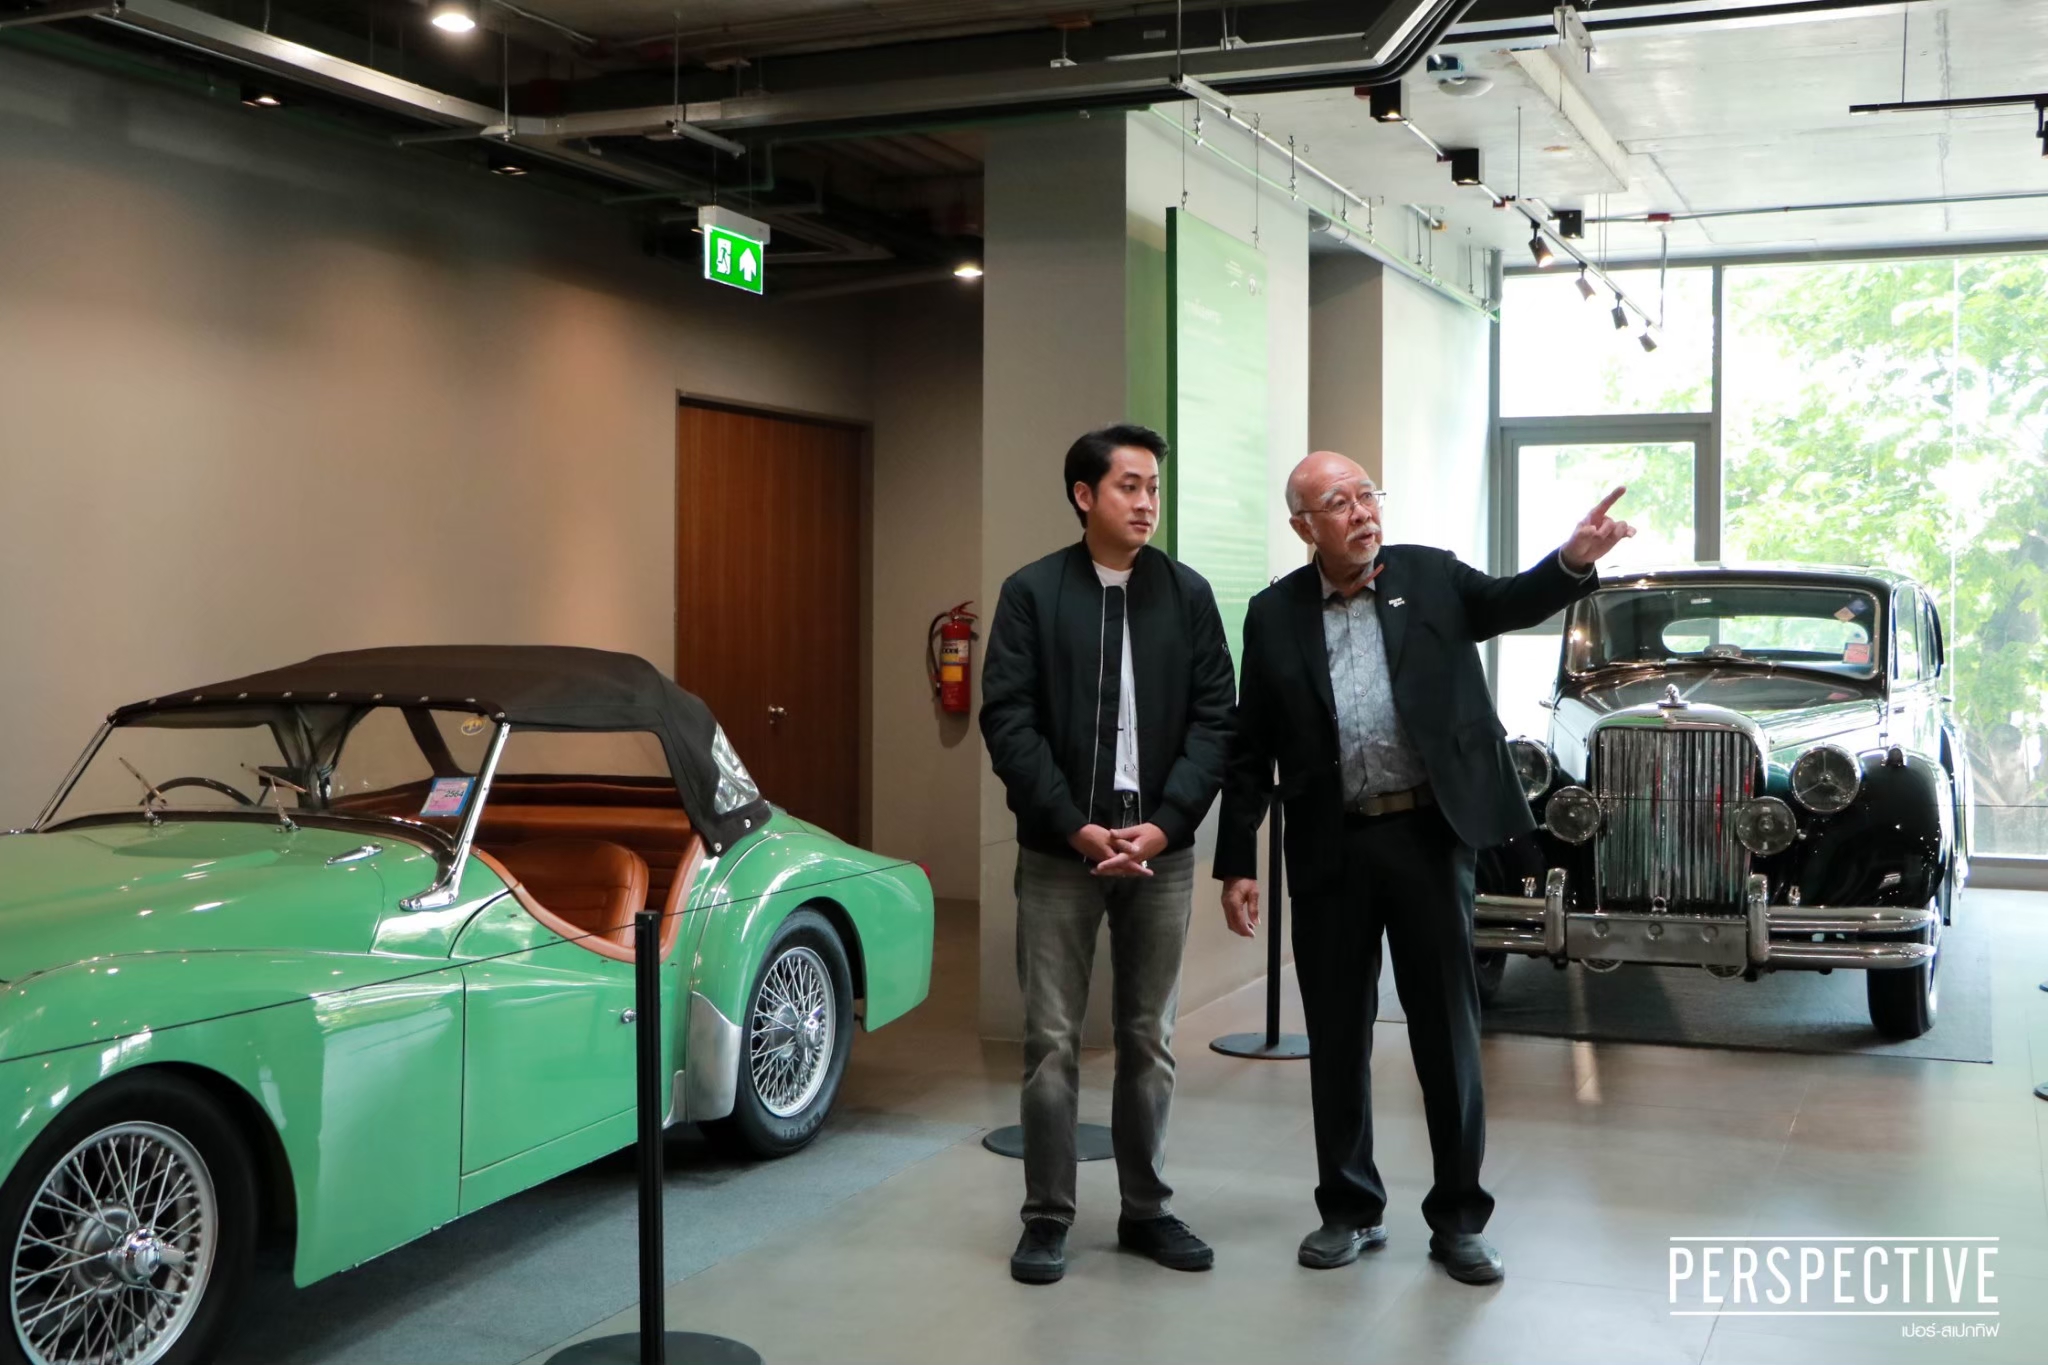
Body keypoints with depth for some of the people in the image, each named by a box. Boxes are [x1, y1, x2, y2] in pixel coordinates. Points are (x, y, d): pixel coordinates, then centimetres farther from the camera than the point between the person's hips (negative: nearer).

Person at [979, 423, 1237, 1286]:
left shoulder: (1188, 594, 6)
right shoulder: (1032, 592, 0)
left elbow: (1215, 719, 2)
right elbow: (1007, 720, -5)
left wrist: (1163, 824, -10)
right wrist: (1076, 826, -13)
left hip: (1160, 849, 2)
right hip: (1058, 851, -2)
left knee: (1149, 1041, 10)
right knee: (1051, 1041, 1)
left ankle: (1146, 1209, 21)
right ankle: (1047, 1216, 12)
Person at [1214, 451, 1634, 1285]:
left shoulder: (1431, 577, 5)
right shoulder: (1273, 614, 3)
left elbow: (1511, 603, -10)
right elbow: (1249, 751, 4)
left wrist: (1574, 560, -31)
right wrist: (1236, 863, 1)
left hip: (1429, 834, 0)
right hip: (1330, 849, 1)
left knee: (1448, 1032, 5)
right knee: (1337, 1037, 9)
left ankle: (1458, 1218, 17)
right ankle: (1350, 1208, 24)